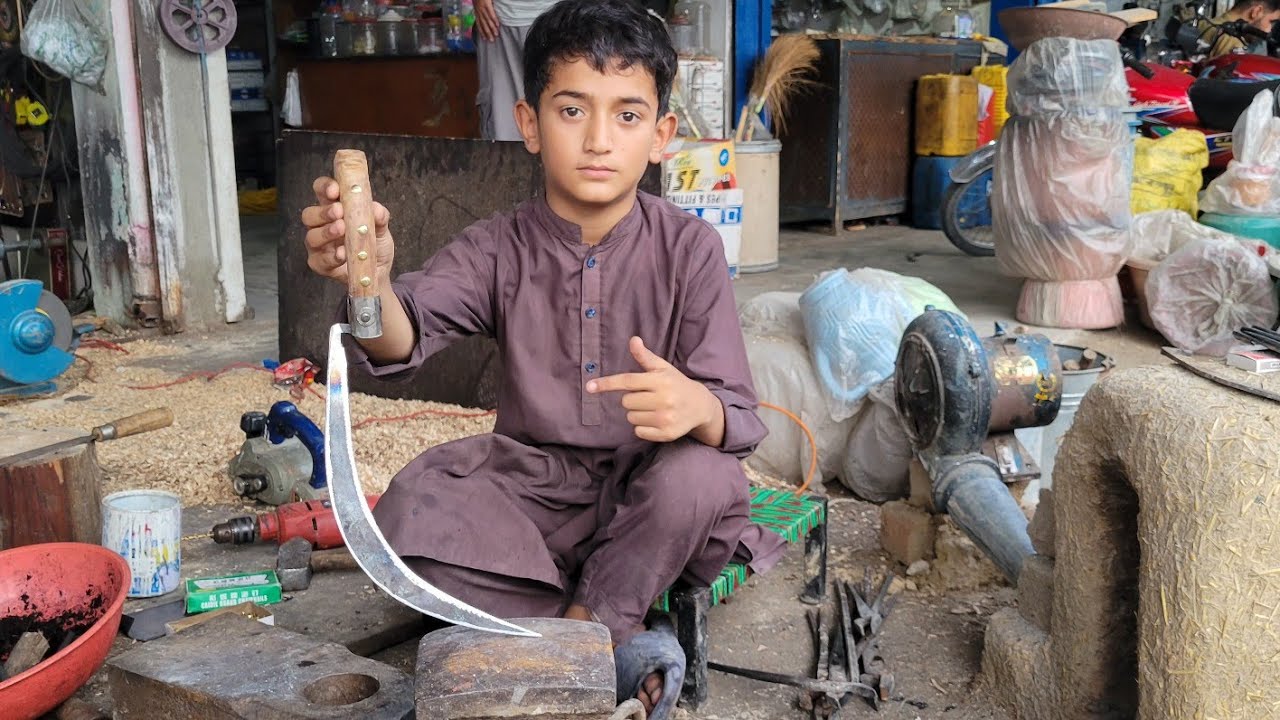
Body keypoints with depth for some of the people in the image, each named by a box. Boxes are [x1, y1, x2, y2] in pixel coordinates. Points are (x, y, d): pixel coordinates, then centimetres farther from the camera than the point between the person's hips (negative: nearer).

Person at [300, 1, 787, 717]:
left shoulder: (689, 248, -9)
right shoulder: (500, 248, -6)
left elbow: (739, 418, -16)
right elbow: (406, 332, -26)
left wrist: (698, 407, -42)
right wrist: (370, 280, -52)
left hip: (645, 494, -1)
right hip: (533, 485, 1)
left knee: (702, 477, -34)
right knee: (415, 509, -26)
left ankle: (578, 631, -10)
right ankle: (622, 645, -15)